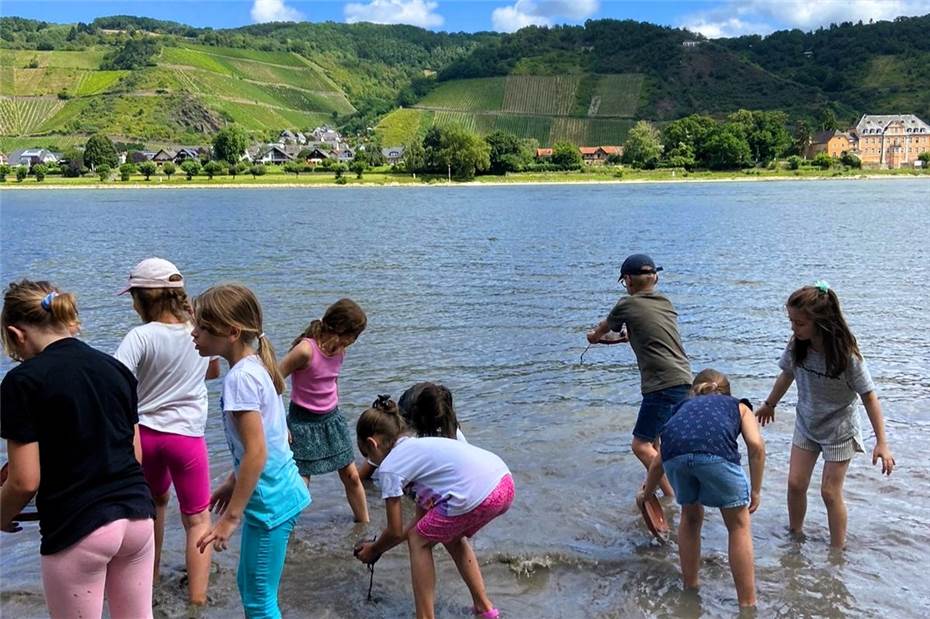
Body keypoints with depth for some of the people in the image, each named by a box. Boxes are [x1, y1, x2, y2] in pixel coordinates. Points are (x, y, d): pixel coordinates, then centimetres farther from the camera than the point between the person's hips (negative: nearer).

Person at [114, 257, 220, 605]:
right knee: (197, 518, 10)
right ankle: (197, 597, 2)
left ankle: (151, 574, 42)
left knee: (156, 500, 28)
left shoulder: (141, 336, -15)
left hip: (144, 433, 0)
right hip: (187, 436, 0)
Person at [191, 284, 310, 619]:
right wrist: (233, 482, 22)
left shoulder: (240, 377, -22)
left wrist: (230, 517, -21)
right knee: (249, 586, 24)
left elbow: (256, 453, -26)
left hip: (269, 502, -10)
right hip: (278, 491, 10)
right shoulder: (255, 366, 6)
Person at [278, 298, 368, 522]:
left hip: (331, 419, 7)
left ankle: (364, 523, 29)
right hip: (303, 423, -7)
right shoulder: (306, 350, -24)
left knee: (352, 477, 12)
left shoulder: (340, 350, -1)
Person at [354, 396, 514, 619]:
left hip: (477, 495, -8)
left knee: (419, 542, 15)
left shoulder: (389, 467, 6)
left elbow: (396, 532, 13)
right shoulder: (418, 447, 28)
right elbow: (424, 514, 34)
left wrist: (373, 550, 32)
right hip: (505, 483, 8)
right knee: (451, 536, 32)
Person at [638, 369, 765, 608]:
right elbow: (756, 445, 14)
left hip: (674, 452, 3)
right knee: (739, 525, 15)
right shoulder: (738, 406, 35)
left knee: (691, 516, 28)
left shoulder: (683, 407, 41)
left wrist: (646, 494, 61)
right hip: (715, 450, -3)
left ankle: (690, 589, 38)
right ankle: (748, 605, 16)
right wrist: (755, 491, 21)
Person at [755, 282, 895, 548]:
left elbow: (869, 397, -21)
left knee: (830, 492, 2)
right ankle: (795, 536, 26)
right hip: (806, 426, 4)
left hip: (839, 429, -4)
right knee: (795, 483, 5)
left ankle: (838, 550, 18)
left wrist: (881, 442, -21)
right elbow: (786, 375, 5)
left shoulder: (847, 355, -28)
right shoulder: (796, 346, -16)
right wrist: (769, 404, 20)